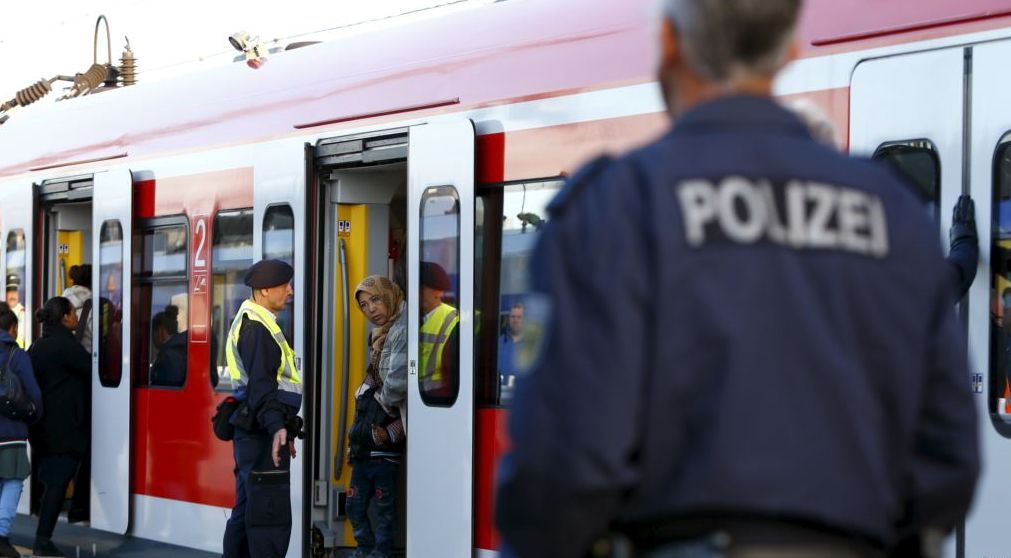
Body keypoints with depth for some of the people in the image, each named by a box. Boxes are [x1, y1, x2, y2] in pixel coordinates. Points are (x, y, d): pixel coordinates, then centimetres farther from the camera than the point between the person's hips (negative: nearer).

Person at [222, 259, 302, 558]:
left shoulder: (252, 322, 20)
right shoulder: (257, 326, -13)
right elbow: (260, 385, -23)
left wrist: (283, 429, 28)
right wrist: (276, 427, -33)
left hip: (256, 433, 11)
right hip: (262, 433, -11)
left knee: (246, 511, 15)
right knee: (272, 516, -12)